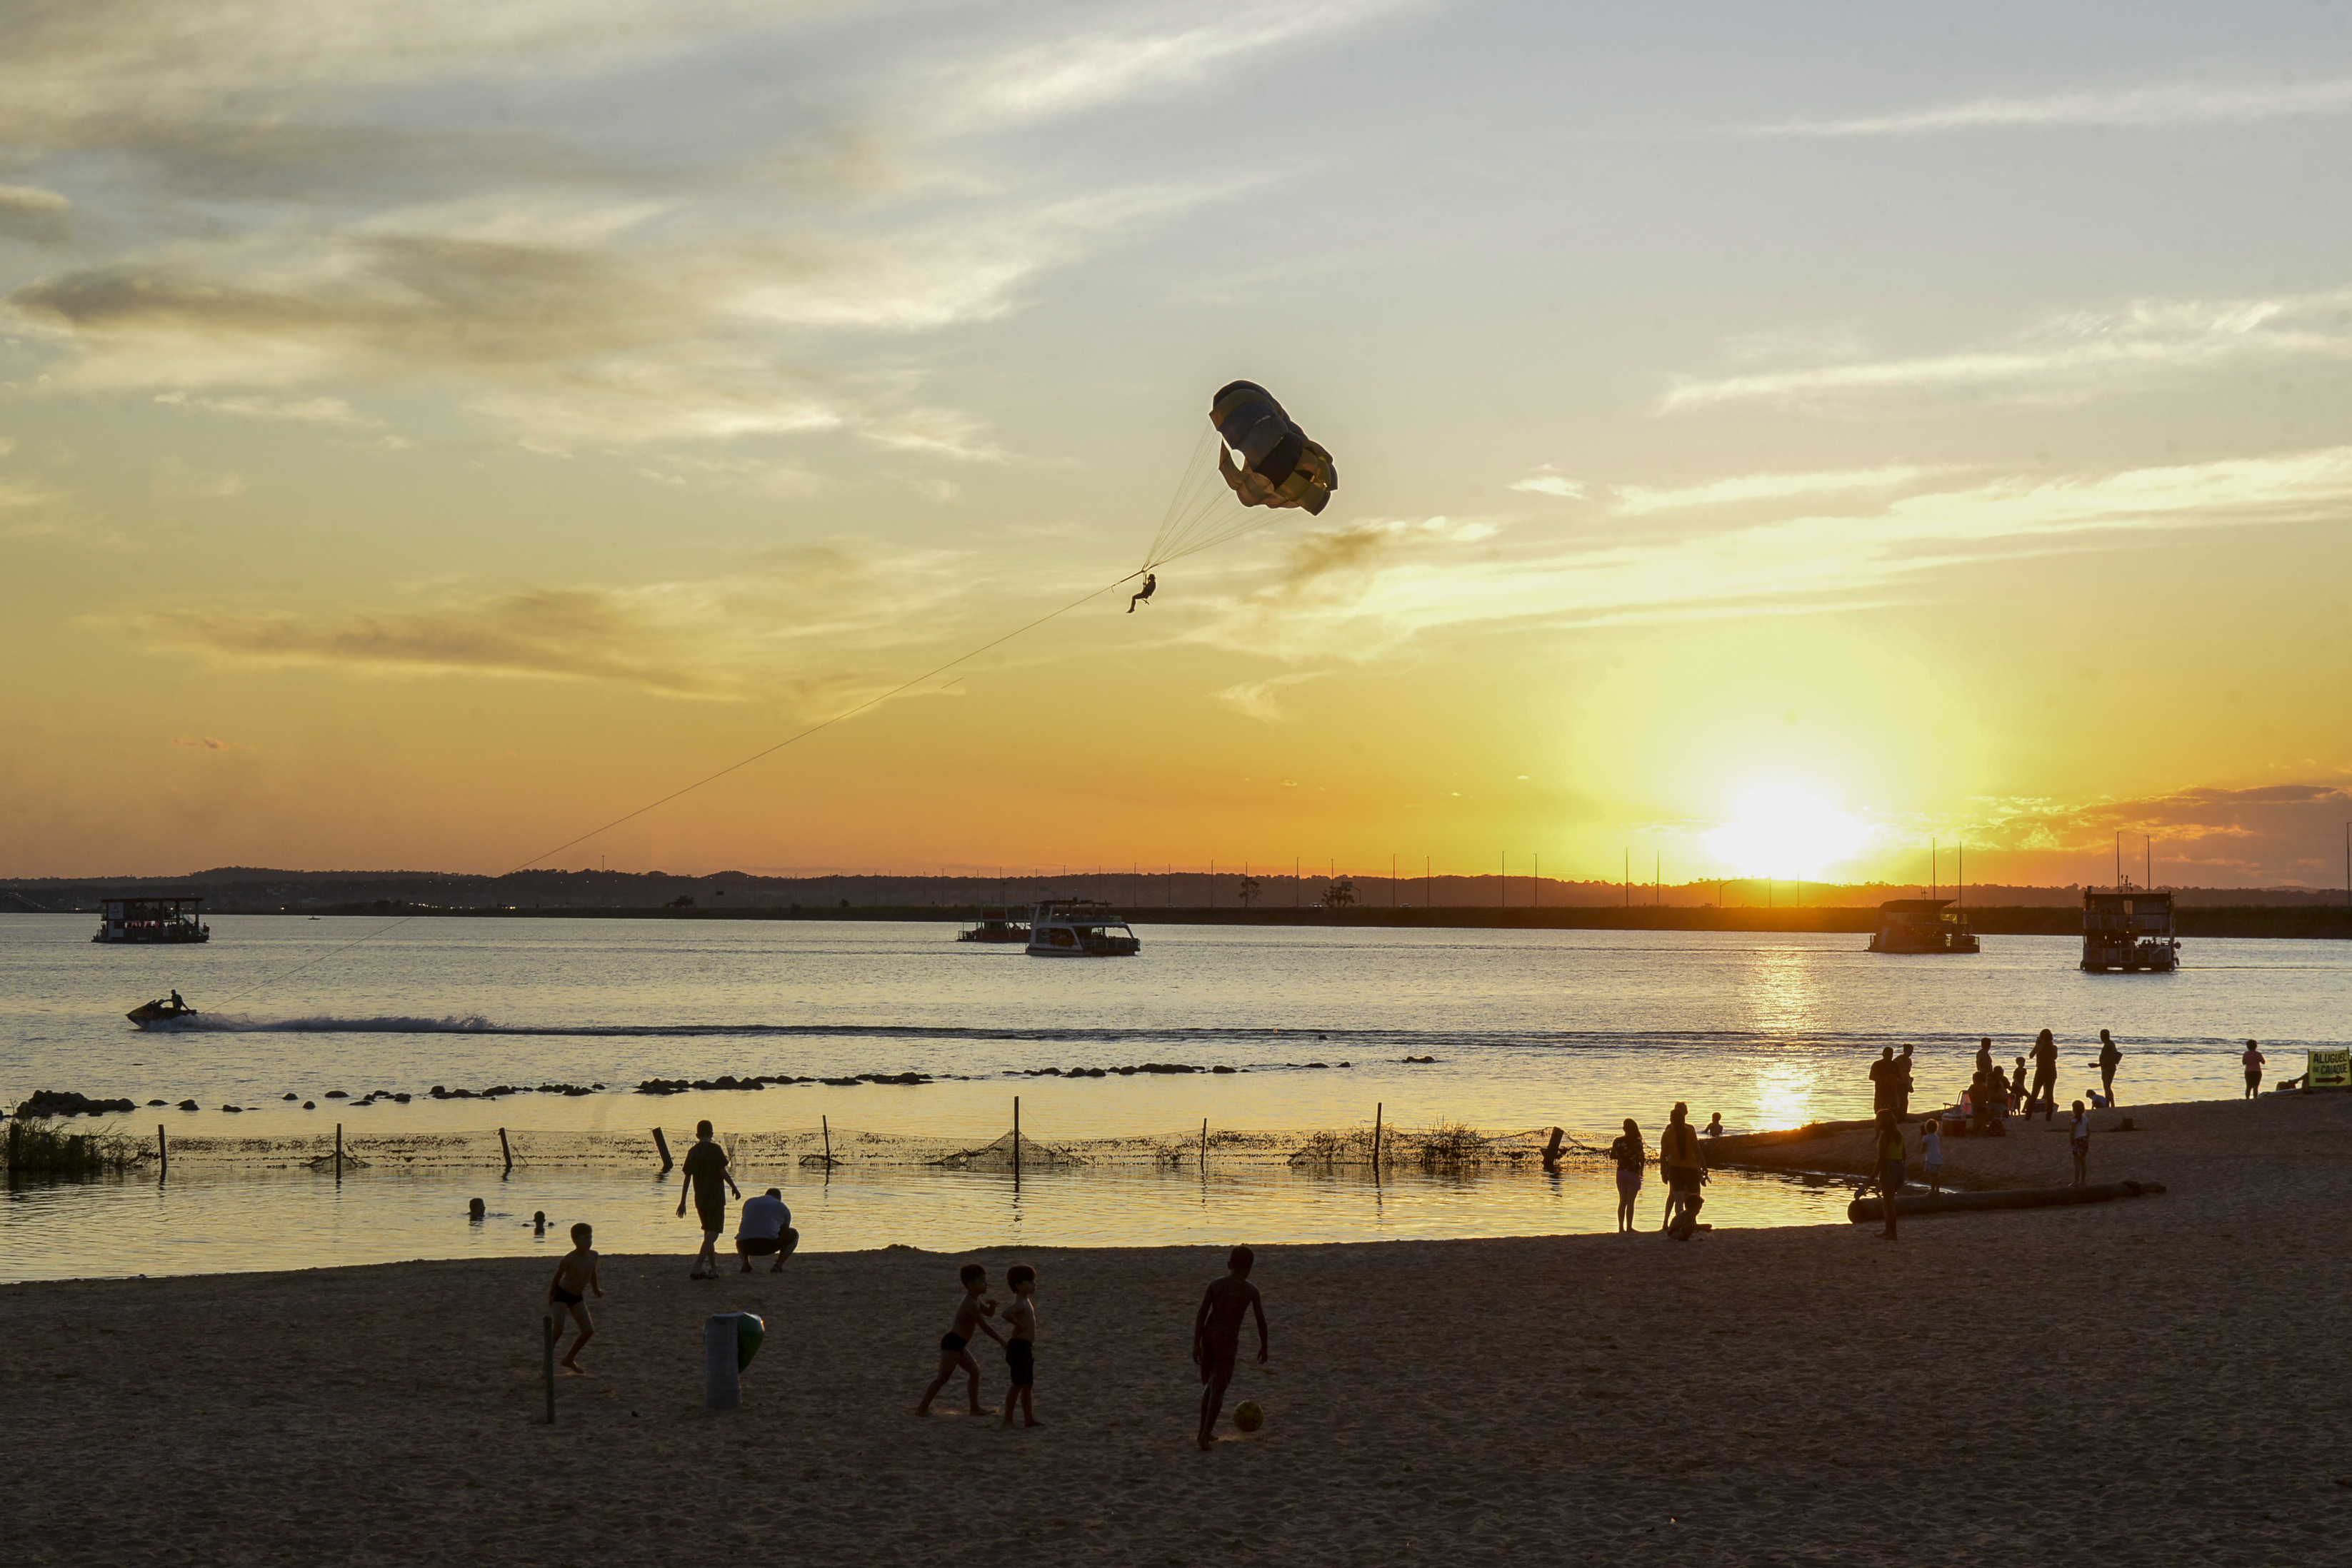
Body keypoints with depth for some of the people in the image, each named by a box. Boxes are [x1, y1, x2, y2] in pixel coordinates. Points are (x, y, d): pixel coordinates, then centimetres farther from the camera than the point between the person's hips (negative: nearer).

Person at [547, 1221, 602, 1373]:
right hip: (561, 1295, -6)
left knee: (589, 1330, -2)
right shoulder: (569, 1259, -25)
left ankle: (569, 1358, 15)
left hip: (577, 1297, 6)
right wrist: (552, 1294, 3)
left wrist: (595, 1288, 27)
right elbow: (558, 1274, -9)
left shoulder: (593, 1255, -8)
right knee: (558, 1330, -16)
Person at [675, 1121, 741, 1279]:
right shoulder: (715, 1149, -8)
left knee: (708, 1233, 17)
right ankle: (697, 1268, -22)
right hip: (715, 1197, -5)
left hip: (700, 1199, 5)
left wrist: (683, 1202, 11)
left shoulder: (692, 1152, 6)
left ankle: (713, 1269, 21)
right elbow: (723, 1172, -11)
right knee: (712, 1233, -8)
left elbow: (687, 1178, 7)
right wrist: (734, 1188, 4)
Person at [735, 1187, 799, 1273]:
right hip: (768, 1245, -3)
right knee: (794, 1234, 22)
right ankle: (778, 1266, 9)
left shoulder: (749, 1202, 28)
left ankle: (745, 1263, 10)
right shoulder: (782, 1207, 19)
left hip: (746, 1245, 3)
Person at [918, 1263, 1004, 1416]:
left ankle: (975, 1408, 16)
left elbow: (989, 1313, 25)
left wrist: (992, 1305, 0)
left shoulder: (974, 1300, 13)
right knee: (943, 1377, -9)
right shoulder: (971, 1305, -18)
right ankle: (922, 1408, -6)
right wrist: (1002, 1341, -15)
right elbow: (984, 1326, -20)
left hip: (957, 1345, 11)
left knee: (975, 1372, 13)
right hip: (952, 1342, -11)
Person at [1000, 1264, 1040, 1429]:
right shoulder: (1020, 1303, -17)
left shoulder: (1027, 1301, 15)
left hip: (1026, 1347, 10)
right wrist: (1019, 1325, -23)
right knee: (1018, 1384, -10)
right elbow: (1006, 1313, -38)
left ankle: (1029, 1419, 19)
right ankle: (1008, 1419, -8)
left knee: (1028, 1385, 13)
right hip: (1019, 1345, -10)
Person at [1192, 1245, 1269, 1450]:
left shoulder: (1214, 1285, 5)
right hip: (1228, 1340, -4)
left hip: (1208, 1336, 4)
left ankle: (1204, 1431, 24)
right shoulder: (1251, 1290, 0)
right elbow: (1261, 1321, 5)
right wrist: (1264, 1347, 18)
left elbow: (1201, 1314, -2)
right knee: (1218, 1390, -4)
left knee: (1210, 1385, 21)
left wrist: (1196, 1345, -3)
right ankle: (1205, 1436, -16)